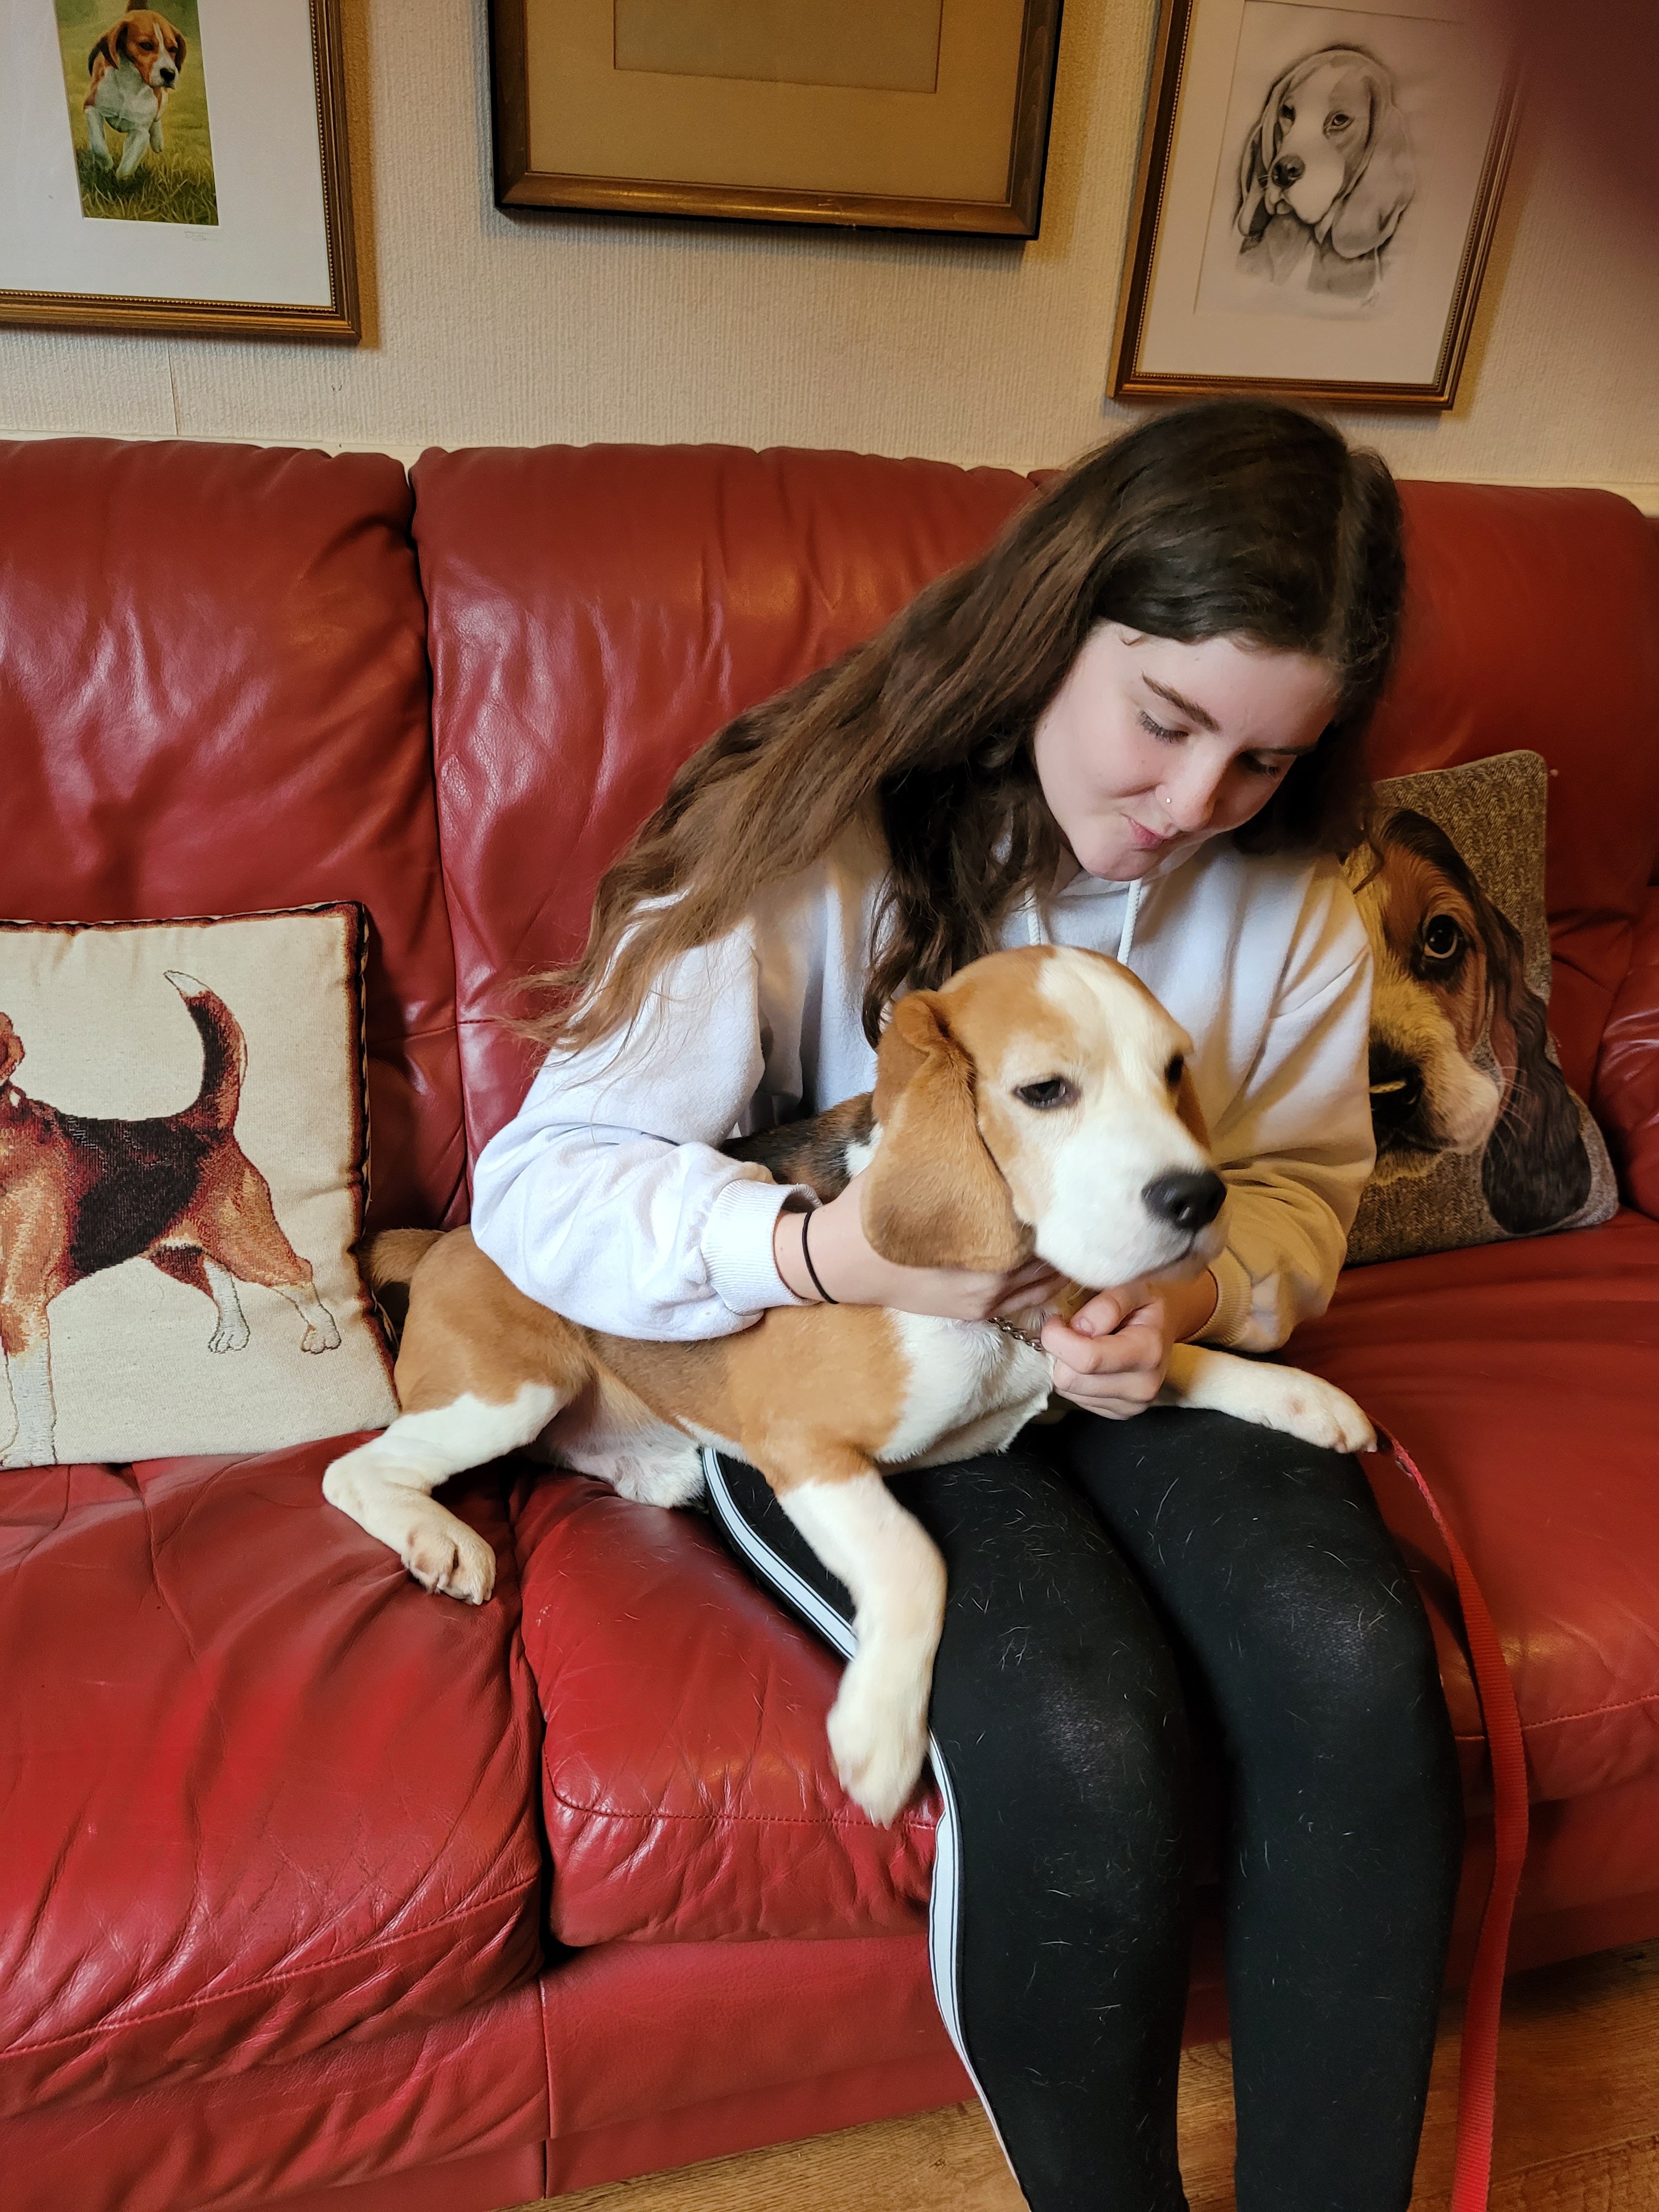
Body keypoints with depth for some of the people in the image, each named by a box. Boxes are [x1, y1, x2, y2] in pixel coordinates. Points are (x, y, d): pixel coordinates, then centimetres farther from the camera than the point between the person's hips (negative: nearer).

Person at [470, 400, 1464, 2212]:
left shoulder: (1293, 891, -1)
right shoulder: (815, 835, -16)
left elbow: (1301, 1177, 10)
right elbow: (538, 1179, -17)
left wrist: (1198, 1292, -14)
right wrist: (828, 1249, -33)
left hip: (1133, 1361, 5)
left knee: (1351, 1658, -23)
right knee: (1077, 1739, -27)